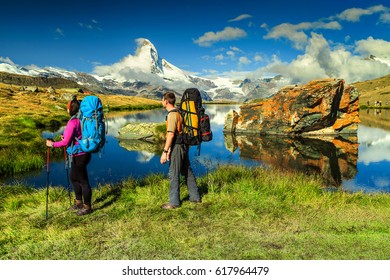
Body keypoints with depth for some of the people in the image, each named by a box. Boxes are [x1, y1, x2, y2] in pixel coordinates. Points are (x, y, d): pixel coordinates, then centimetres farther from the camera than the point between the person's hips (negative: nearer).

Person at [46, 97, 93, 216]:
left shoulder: (72, 122, -20)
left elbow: (66, 142, -19)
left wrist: (52, 144, -7)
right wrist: (67, 136, 18)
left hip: (79, 156, -9)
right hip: (84, 153, 9)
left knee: (83, 181, 3)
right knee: (74, 178, 22)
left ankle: (87, 207, 15)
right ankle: (79, 203, 34)